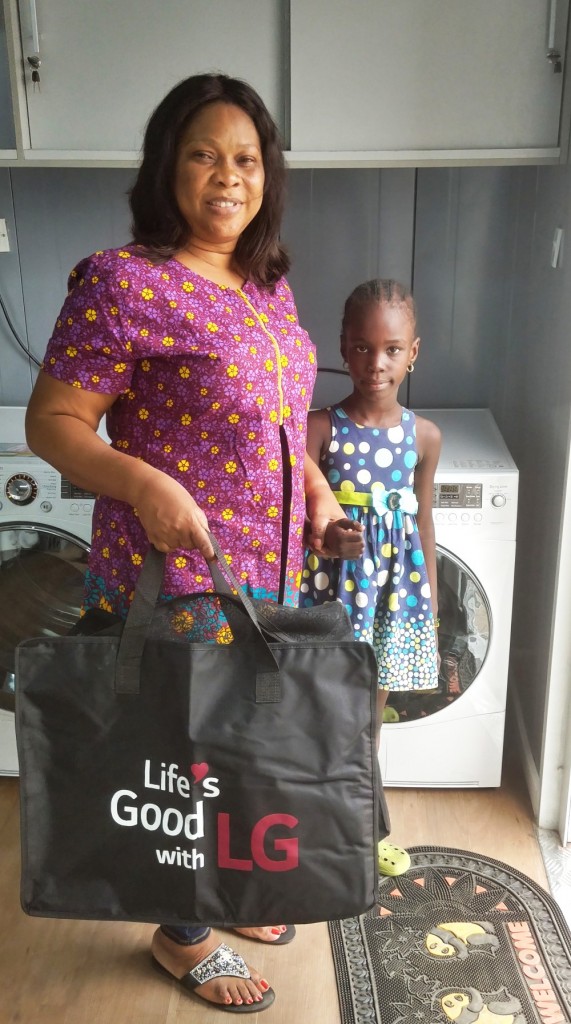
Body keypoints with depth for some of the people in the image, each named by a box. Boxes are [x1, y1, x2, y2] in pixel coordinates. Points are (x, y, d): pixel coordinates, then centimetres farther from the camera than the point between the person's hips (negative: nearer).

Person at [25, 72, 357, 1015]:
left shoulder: (267, 283, 7)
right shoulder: (124, 283, -18)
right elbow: (52, 423, -16)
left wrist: (312, 481, 8)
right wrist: (142, 482, -31)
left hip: (265, 567, 8)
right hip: (176, 574, -8)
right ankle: (183, 935, 36)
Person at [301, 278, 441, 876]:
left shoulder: (423, 436, -1)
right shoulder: (320, 427, -10)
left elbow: (423, 522, 6)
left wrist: (430, 603, 9)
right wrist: (325, 530, -31)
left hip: (395, 585, 3)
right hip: (333, 583, -3)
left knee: (368, 711, 17)